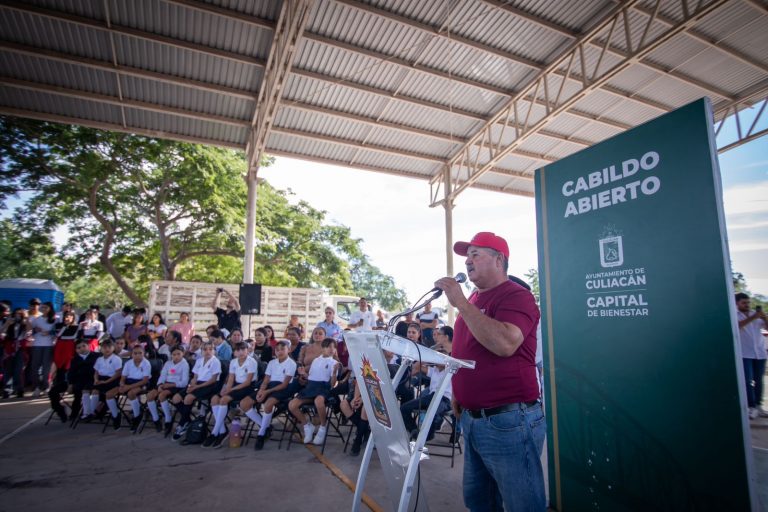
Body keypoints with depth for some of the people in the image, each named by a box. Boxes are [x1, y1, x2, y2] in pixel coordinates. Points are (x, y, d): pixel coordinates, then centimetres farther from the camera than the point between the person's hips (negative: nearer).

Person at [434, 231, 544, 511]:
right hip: (471, 418, 9)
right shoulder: (472, 300, 13)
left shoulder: (515, 295, -14)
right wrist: (458, 393, 19)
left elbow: (505, 344, -32)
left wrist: (460, 303, -26)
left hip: (509, 419, -8)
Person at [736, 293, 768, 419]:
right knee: (747, 381, -6)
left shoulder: (756, 313, 12)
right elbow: (737, 325, -21)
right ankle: (751, 407, -2)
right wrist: (752, 318, -31)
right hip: (744, 353, -4)